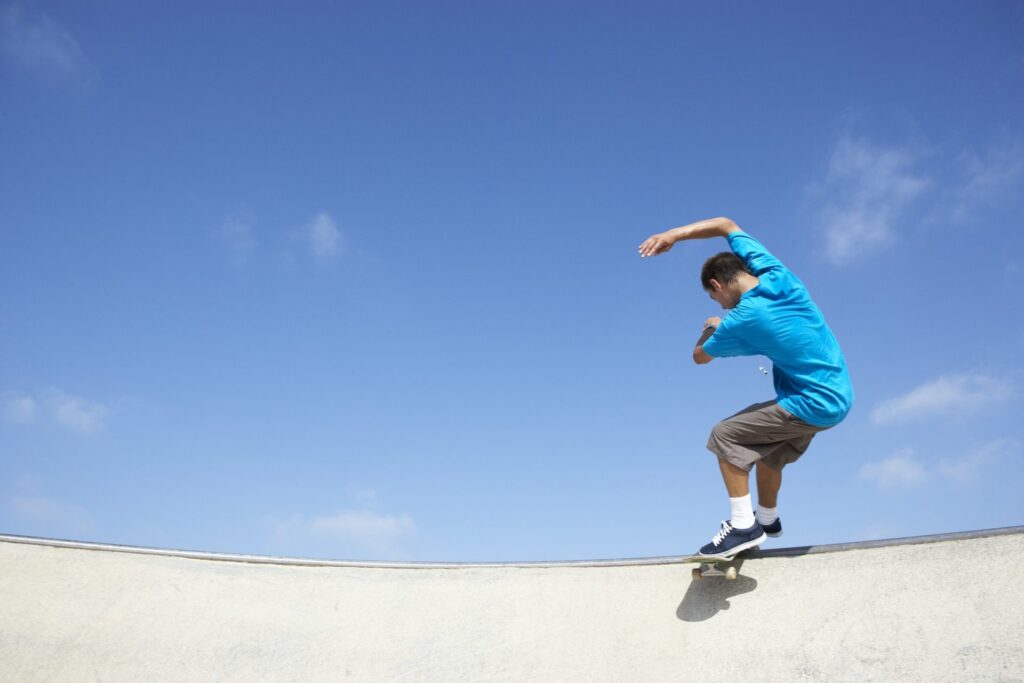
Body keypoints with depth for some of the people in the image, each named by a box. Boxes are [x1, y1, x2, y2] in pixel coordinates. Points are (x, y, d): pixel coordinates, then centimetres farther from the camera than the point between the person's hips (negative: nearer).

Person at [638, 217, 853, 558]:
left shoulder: (744, 319, -20)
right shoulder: (775, 272, -3)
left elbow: (700, 356, -3)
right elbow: (727, 225, 6)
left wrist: (711, 329, 17)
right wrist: (675, 234, -4)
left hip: (812, 405, -8)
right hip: (839, 395, 8)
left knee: (724, 436, -3)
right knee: (769, 450, 25)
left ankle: (744, 526, -3)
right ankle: (767, 518, 42)